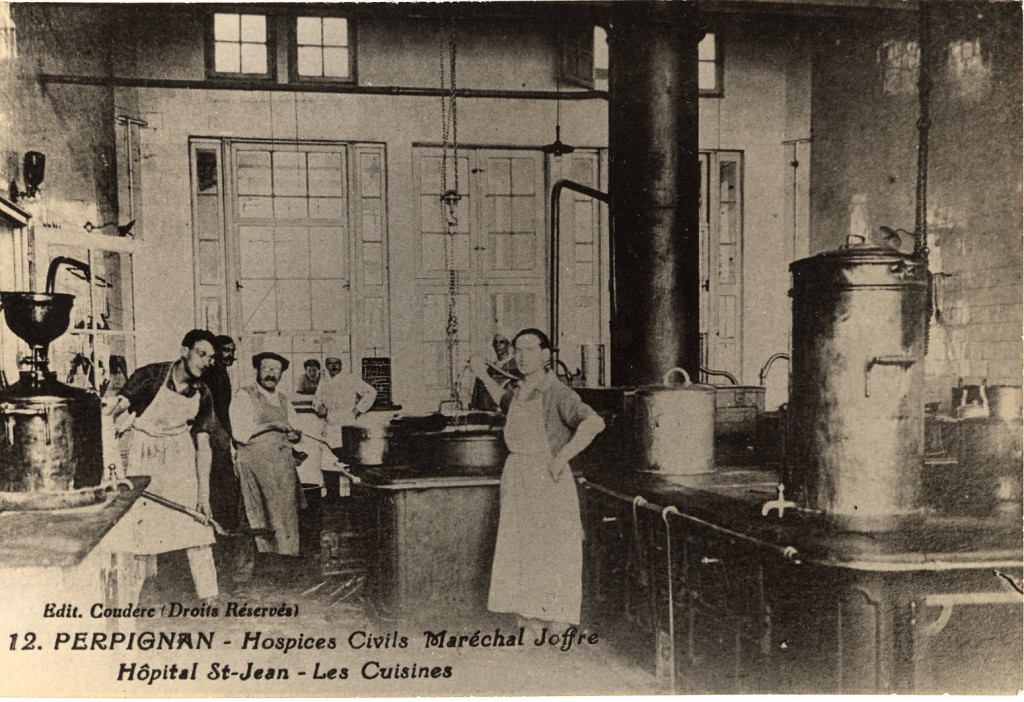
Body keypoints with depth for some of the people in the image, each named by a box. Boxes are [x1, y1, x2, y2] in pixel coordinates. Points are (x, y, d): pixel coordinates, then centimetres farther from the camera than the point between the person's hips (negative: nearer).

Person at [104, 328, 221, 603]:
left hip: (180, 456, 3)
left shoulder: (202, 395, -2)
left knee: (195, 524, -2)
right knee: (140, 524, 1)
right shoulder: (151, 376, -14)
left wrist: (204, 495, -5)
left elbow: (202, 447, -1)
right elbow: (112, 411, -17)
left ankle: (208, 595, 6)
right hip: (143, 455, -3)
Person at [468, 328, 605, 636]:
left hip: (548, 483, -7)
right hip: (516, 480, 7)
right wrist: (483, 376, 29)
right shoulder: (519, 389, 8)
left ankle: (556, 632, 13)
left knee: (552, 558, 1)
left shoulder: (557, 394, -15)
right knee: (518, 558, 12)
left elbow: (594, 422, -31)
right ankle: (530, 626, 25)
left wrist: (563, 455, -29)